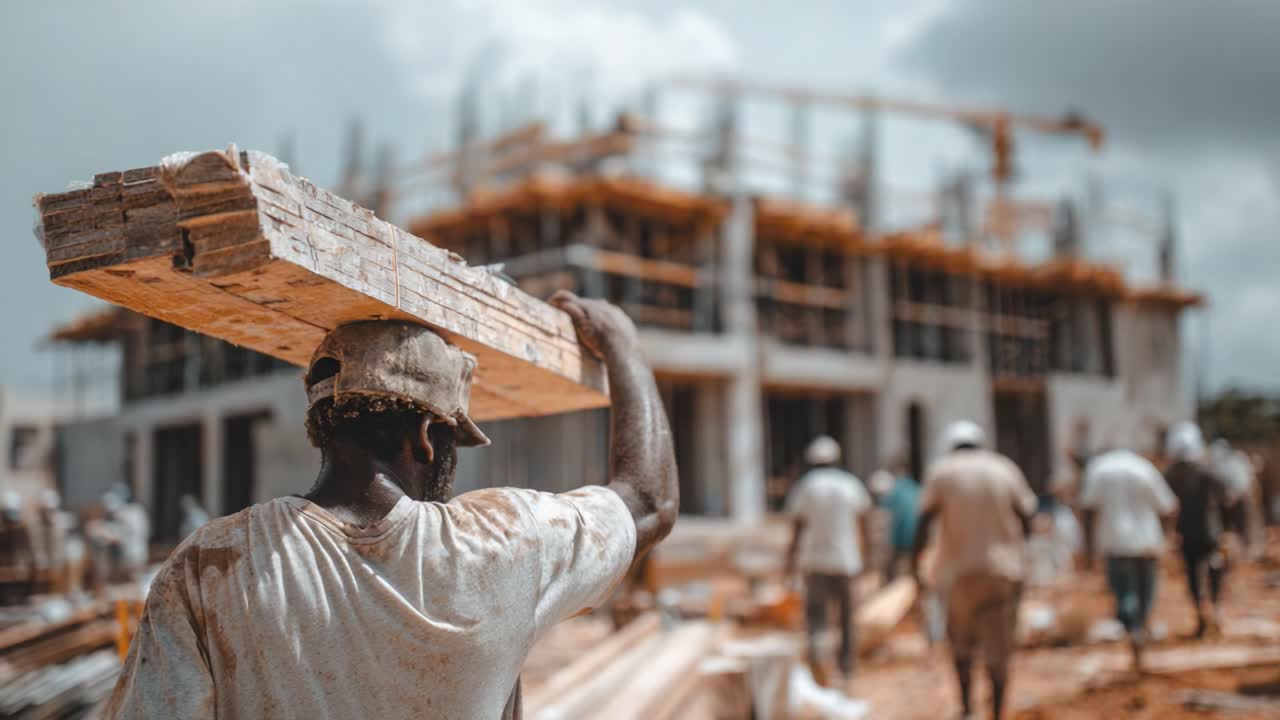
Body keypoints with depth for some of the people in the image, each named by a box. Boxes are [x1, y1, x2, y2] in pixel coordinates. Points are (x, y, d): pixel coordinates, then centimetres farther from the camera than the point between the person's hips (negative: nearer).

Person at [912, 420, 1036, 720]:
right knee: (998, 649, 4)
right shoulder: (1006, 469, 8)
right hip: (1003, 571, 1)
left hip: (959, 570, -1)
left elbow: (925, 519, -6)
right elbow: (1025, 518, 7)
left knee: (961, 640, 16)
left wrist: (915, 557, 3)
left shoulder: (941, 471, 2)